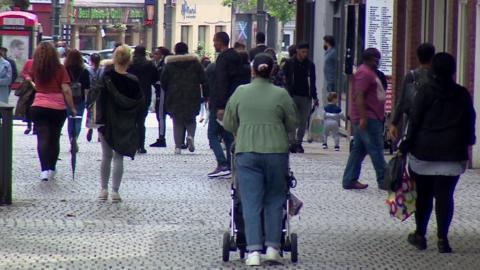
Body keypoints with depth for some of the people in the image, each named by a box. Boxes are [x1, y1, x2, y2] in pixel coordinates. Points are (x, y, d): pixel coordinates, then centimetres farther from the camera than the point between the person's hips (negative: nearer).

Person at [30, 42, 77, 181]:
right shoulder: (60, 69, -5)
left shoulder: (35, 68, 0)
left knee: (42, 138, -5)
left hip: (38, 107, 0)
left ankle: (45, 169, -23)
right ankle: (52, 169, 26)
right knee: (54, 138, 16)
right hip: (58, 108, 0)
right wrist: (72, 108, -1)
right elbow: (66, 91, -8)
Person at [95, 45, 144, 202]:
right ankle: (115, 191, 0)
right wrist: (137, 125, 10)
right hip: (126, 127, 0)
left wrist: (100, 121, -8)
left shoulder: (107, 78, -9)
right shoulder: (133, 81, -5)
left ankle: (104, 189, 16)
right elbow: (140, 105, 1)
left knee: (106, 156, 12)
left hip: (108, 124, 0)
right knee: (119, 157, 4)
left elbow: (101, 101, -11)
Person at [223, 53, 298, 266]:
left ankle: (254, 250, -6)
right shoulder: (281, 95, -1)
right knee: (274, 200, 12)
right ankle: (273, 247, 10)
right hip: (276, 151, 0)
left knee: (251, 202, 1)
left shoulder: (240, 92, 2)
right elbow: (292, 124, 7)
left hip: (246, 152, 0)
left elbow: (228, 124, 8)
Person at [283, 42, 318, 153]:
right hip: (293, 96, -2)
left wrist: (314, 97, 5)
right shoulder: (289, 63, 3)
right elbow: (285, 80, 3)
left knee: (303, 122, 2)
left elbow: (312, 82, 12)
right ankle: (292, 143, -9)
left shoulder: (310, 65, 9)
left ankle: (298, 143, 10)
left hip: (306, 97, 2)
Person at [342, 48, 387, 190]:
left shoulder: (369, 72, 20)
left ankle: (349, 180, 11)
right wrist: (363, 118, -26)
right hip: (368, 119, -11)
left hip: (371, 118, 11)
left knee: (359, 150, 10)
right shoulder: (365, 73, -14)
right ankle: (383, 181, -4)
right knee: (376, 149, -7)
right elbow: (359, 96, -21)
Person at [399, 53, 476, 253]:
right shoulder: (462, 94, 2)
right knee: (445, 195, 0)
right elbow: (469, 123, 10)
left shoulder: (425, 91, -5)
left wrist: (407, 145, 0)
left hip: (424, 151, -1)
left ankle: (420, 235, 17)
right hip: (452, 154, 1)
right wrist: (467, 142, 24)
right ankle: (442, 238, -6)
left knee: (423, 195, 10)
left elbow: (414, 121, -6)